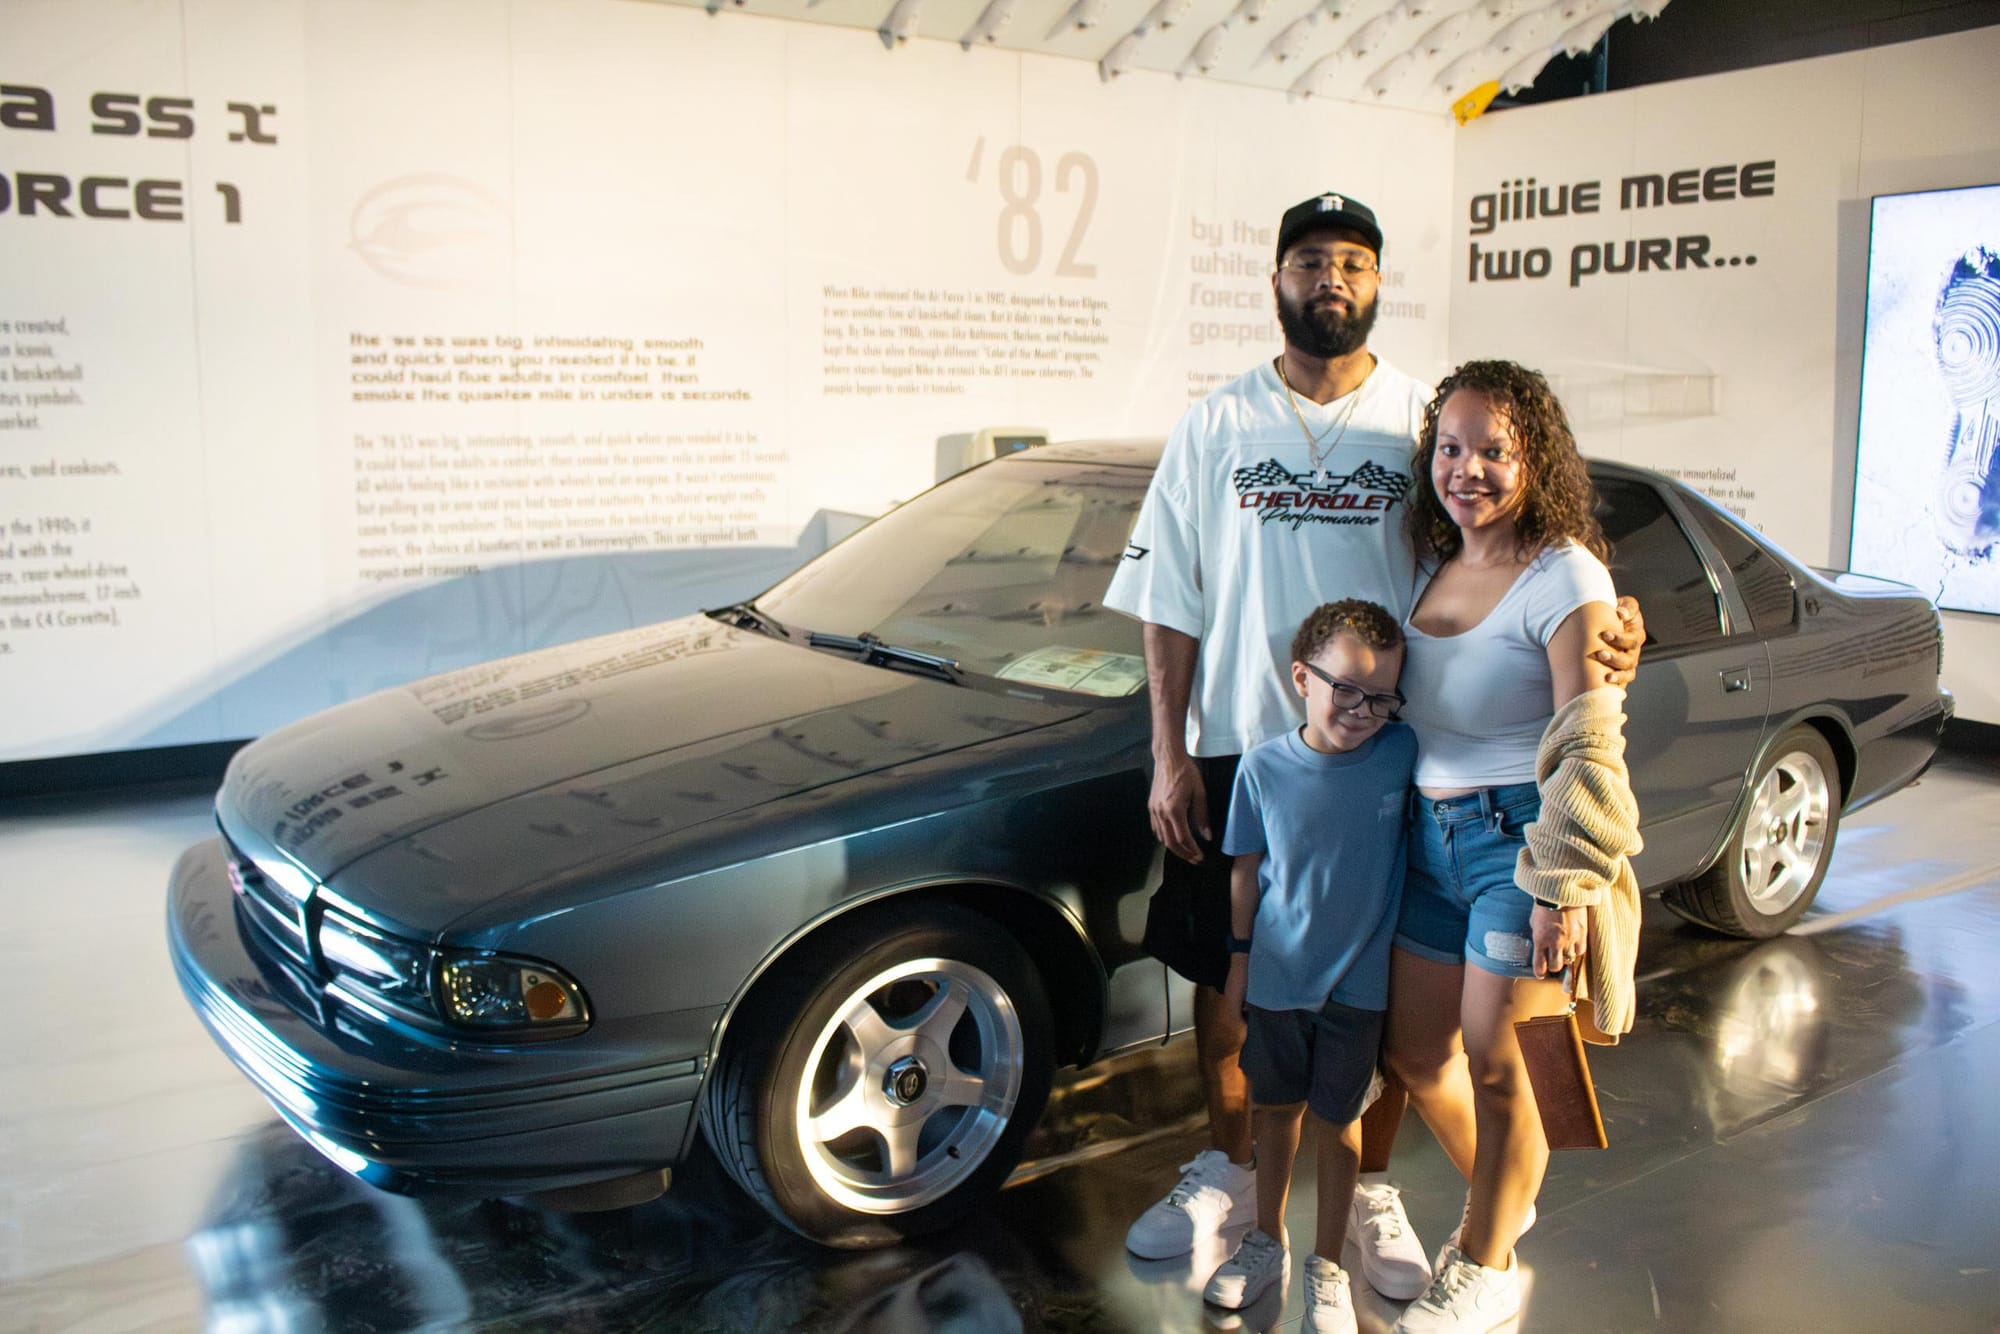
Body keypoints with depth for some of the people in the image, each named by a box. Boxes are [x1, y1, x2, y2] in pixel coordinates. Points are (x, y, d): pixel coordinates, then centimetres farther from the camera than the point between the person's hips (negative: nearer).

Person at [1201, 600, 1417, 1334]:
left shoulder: (1402, 752, -13)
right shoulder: (1264, 766, -11)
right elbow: (1247, 870, -1)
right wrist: (1239, 959, 3)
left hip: (1358, 979, -1)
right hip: (1276, 975, 1)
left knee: (1338, 1120, 11)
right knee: (1276, 1108, 16)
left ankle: (1327, 1266, 30)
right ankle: (1267, 1241, 37)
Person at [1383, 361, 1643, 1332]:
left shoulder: (1564, 578, -13)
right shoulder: (1433, 569, 10)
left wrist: (1567, 891, -21)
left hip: (1526, 838, -7)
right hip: (1433, 834, 8)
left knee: (1493, 1063, 0)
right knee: (1415, 1053, 12)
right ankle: (1499, 1198, 40)